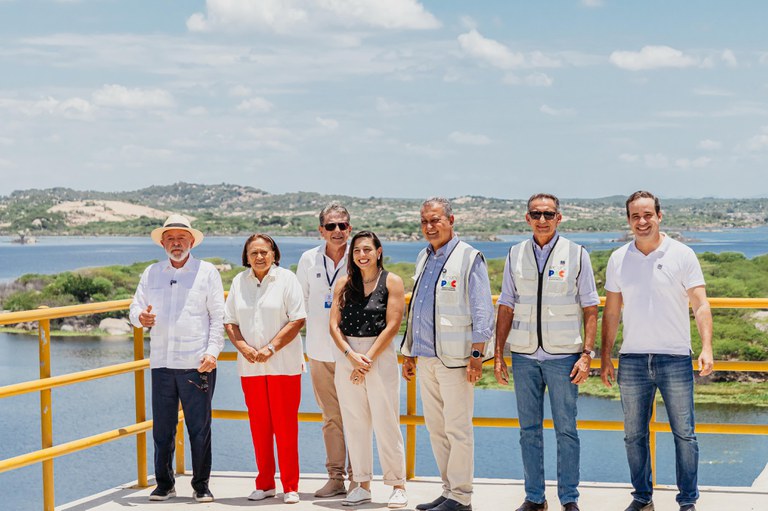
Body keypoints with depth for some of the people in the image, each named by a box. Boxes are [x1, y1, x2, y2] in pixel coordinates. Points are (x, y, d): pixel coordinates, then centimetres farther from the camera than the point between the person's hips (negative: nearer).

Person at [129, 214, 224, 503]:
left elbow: (218, 316, 2)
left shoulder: (207, 272, 5)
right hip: (161, 362, 3)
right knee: (162, 427, 4)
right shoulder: (151, 273, 14)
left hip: (197, 363, -3)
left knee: (200, 428, 0)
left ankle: (201, 485, 11)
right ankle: (164, 483, 16)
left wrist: (213, 351, -9)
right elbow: (135, 308, 15)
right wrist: (141, 317, -10)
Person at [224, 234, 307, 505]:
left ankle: (290, 487, 5)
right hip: (250, 366, 3)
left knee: (285, 426, -2)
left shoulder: (286, 279, -1)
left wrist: (271, 348, -14)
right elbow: (229, 322, 10)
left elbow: (297, 320, -7)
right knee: (259, 426, 7)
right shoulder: (239, 282, 10)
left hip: (283, 364, -3)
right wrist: (244, 348, -7)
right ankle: (264, 484, 17)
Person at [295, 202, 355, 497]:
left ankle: (357, 478, 6)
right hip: (319, 350, 3)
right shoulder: (309, 259, 5)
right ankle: (335, 478, 16)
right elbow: (301, 302, 15)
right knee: (331, 418, 9)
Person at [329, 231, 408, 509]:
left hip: (381, 356, -4)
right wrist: (351, 356, -10)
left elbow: (393, 325, -7)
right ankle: (362, 485, 14)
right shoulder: (344, 283, 9)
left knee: (386, 423, -3)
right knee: (354, 423, 6)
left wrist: (369, 358, -11)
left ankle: (398, 486, 5)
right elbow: (334, 324, 4)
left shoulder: (392, 282, -1)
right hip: (347, 357, 4)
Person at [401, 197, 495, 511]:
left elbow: (482, 312, -9)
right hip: (426, 358, 8)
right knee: (435, 427, 11)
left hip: (454, 357, -8)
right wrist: (408, 352, 20)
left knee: (458, 429, -3)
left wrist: (477, 356, -15)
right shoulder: (424, 259, 17)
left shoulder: (468, 258, -6)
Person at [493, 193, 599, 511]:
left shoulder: (576, 254, 1)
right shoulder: (515, 255, 8)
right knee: (529, 429, 7)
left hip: (563, 354, -2)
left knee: (566, 430, 0)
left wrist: (587, 355, -7)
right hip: (524, 356, 3)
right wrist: (498, 355, 6)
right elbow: (506, 308, 11)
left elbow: (590, 309, 1)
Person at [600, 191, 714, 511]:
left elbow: (701, 305, -5)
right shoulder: (618, 259, 7)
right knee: (634, 434, 8)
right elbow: (611, 312, 12)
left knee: (684, 434, 0)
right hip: (632, 360, 3)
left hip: (675, 359, -3)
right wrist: (605, 357, 10)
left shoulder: (682, 255, -2)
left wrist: (706, 348, -17)